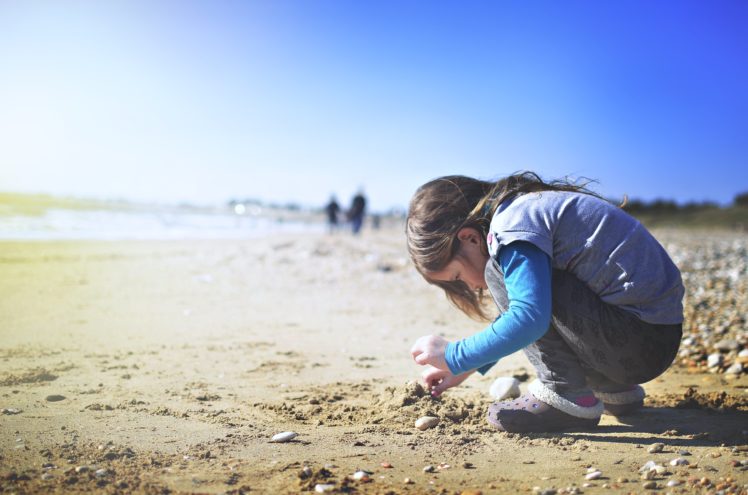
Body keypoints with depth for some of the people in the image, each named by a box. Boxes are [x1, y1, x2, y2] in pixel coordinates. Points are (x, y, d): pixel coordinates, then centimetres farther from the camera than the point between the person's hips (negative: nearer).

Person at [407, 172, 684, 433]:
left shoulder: (514, 224, -15)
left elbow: (529, 319, -29)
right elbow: (519, 307, 25)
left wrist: (456, 357, -17)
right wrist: (471, 365, 22)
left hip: (646, 342, -10)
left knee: (501, 272, -15)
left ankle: (569, 397, -9)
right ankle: (614, 388, 21)